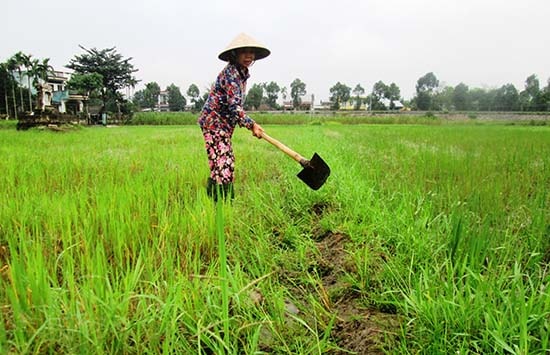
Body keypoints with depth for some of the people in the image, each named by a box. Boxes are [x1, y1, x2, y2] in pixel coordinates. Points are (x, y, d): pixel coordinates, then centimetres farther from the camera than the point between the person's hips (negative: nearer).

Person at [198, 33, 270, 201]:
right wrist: (252, 124, -22)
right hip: (214, 122, -10)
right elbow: (234, 105, -25)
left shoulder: (242, 73, 12)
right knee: (222, 164, -13)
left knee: (227, 162, 14)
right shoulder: (230, 73, -18)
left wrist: (248, 123, 17)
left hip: (224, 124, 10)